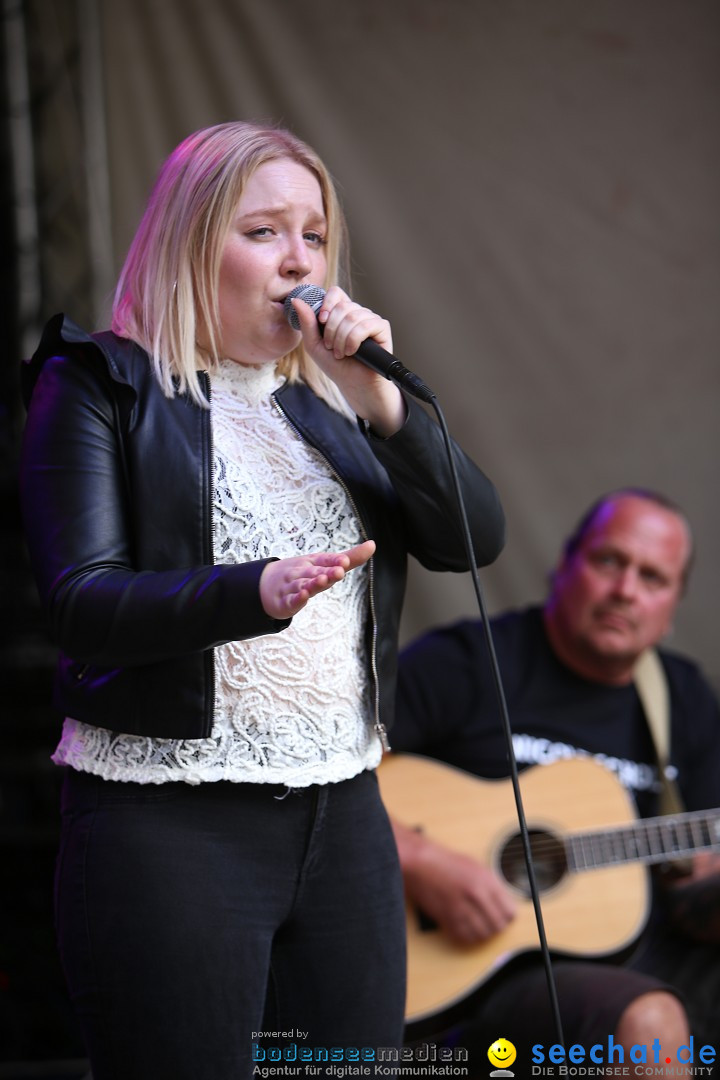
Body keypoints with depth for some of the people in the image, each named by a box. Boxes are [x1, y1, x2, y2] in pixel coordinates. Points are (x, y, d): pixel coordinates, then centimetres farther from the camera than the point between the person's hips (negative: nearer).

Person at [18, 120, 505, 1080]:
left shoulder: (331, 403, 15)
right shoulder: (100, 384, -1)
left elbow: (476, 539, 5)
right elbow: (79, 602, -13)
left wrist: (381, 401, -8)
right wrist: (255, 594, -29)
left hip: (344, 818, 5)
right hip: (170, 820, -5)